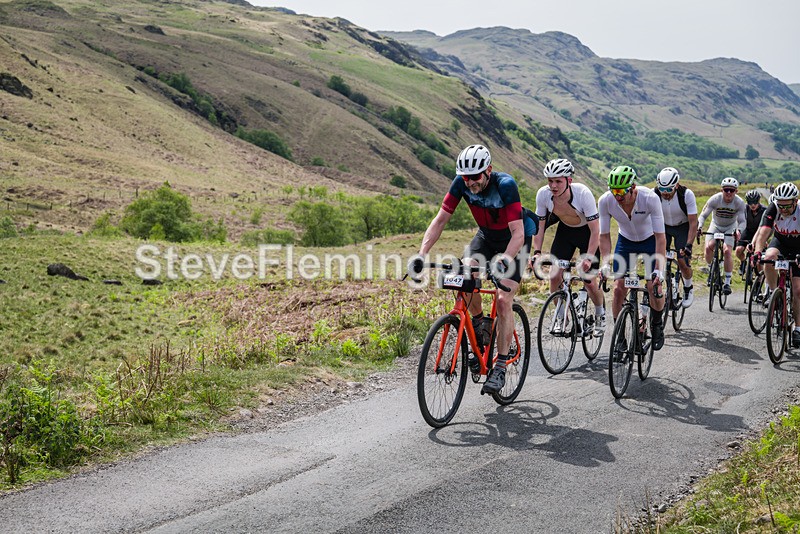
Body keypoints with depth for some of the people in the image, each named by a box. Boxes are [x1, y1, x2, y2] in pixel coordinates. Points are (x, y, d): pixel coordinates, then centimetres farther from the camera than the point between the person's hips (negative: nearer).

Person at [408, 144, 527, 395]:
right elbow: (440, 219, -18)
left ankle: (500, 368, -10)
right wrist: (421, 254, -30)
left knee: (503, 301, -16)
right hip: (486, 236, 4)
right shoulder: (461, 183, -20)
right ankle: (480, 326, 4)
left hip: (514, 241, -4)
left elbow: (518, 233, -38)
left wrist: (503, 262, -54)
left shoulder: (505, 184, -33)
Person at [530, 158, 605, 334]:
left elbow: (595, 230, -29)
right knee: (554, 275, -11)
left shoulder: (583, 193, -34)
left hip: (587, 232, -3)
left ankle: (600, 314, 24)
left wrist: (588, 258, -37)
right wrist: (536, 252, -22)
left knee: (589, 280, -6)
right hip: (565, 230, 3)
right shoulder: (543, 194, -24)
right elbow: (540, 225, -10)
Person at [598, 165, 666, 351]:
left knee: (654, 287, -12)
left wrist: (659, 270, -37)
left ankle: (657, 325, 17)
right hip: (626, 241, 2)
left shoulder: (650, 198, -34)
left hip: (650, 240, -2)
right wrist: (605, 264, -28)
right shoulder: (605, 201, -27)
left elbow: (660, 237, -31)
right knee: (619, 288, -10)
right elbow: (604, 236, -16)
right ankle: (619, 336, 3)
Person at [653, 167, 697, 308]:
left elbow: (693, 222, -27)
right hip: (663, 227, 2)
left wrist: (688, 245, -37)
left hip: (683, 227, -2)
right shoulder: (654, 194, -25)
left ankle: (688, 288, 18)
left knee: (683, 262, -10)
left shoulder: (687, 194, -29)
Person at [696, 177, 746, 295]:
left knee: (727, 251, -20)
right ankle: (710, 268, 11)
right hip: (716, 225, 1)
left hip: (730, 228, -1)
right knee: (708, 247, -21)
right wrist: (699, 227, -43)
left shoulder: (739, 202, -23)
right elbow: (703, 215, -24)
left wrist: (738, 230, -46)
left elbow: (742, 221, -23)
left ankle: (727, 282, -10)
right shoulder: (715, 199, -24)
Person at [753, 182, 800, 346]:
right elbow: (764, 231, -33)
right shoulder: (773, 209, -25)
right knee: (769, 257, -36)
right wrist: (757, 251, -50)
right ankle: (772, 292, -14)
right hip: (780, 242, 1)